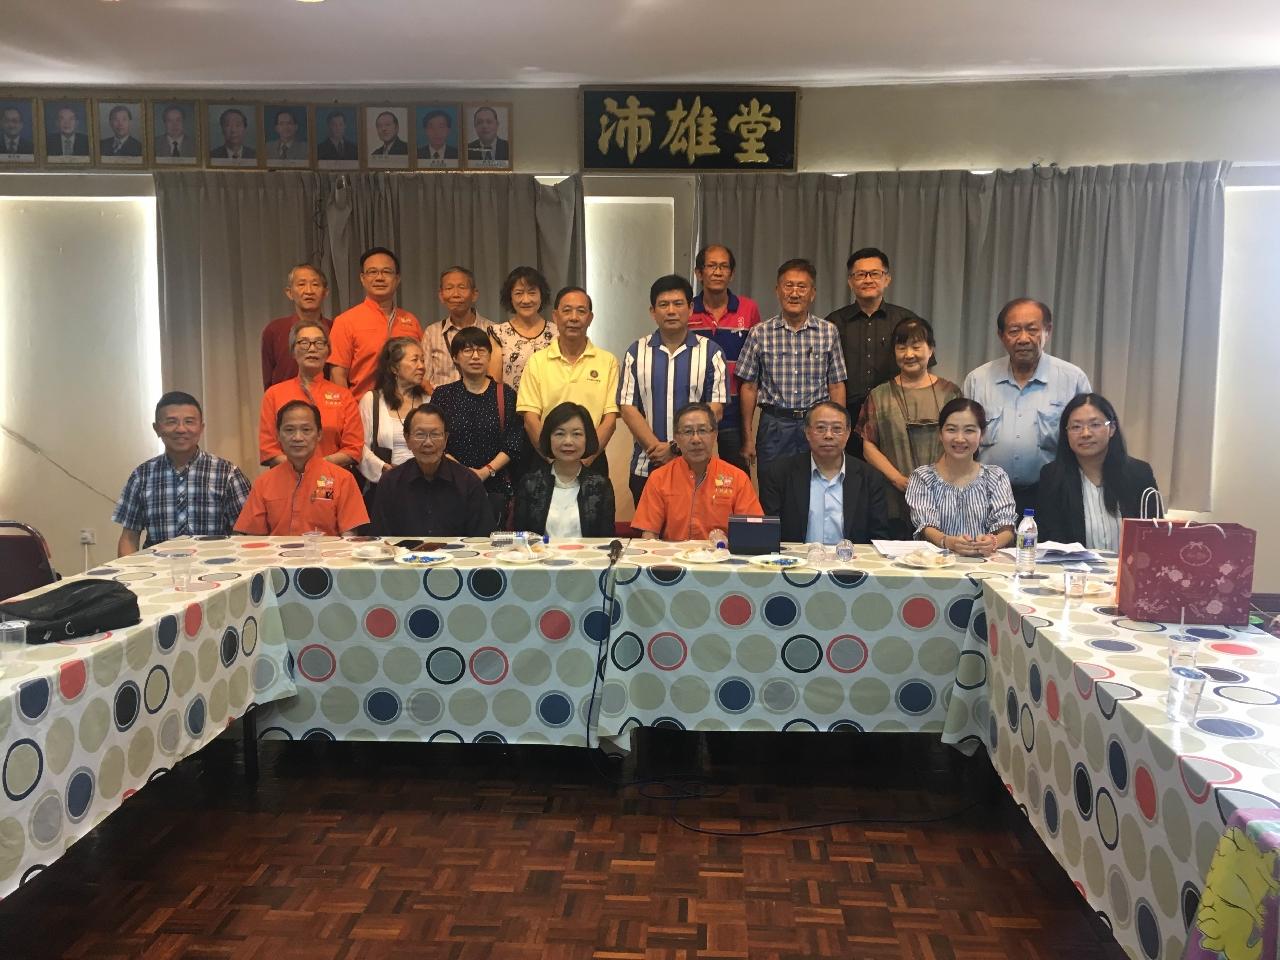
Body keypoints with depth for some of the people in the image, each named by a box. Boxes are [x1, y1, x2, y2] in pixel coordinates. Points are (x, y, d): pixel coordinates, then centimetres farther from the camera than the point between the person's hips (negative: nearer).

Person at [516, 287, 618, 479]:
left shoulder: (608, 362, 4)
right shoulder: (537, 361, 4)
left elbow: (610, 419, -2)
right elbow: (530, 419, -2)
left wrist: (585, 459, -13)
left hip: (592, 461, 0)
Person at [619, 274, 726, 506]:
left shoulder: (710, 352, 2)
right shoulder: (636, 352, 6)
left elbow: (715, 409, -4)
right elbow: (628, 408, 0)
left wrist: (676, 449, -13)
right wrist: (657, 448, -12)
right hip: (646, 467, 1)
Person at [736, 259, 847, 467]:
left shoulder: (828, 332, 4)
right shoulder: (760, 333, 1)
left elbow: (836, 387, 6)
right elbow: (748, 387, 3)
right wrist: (748, 438, 1)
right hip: (774, 425, -1)